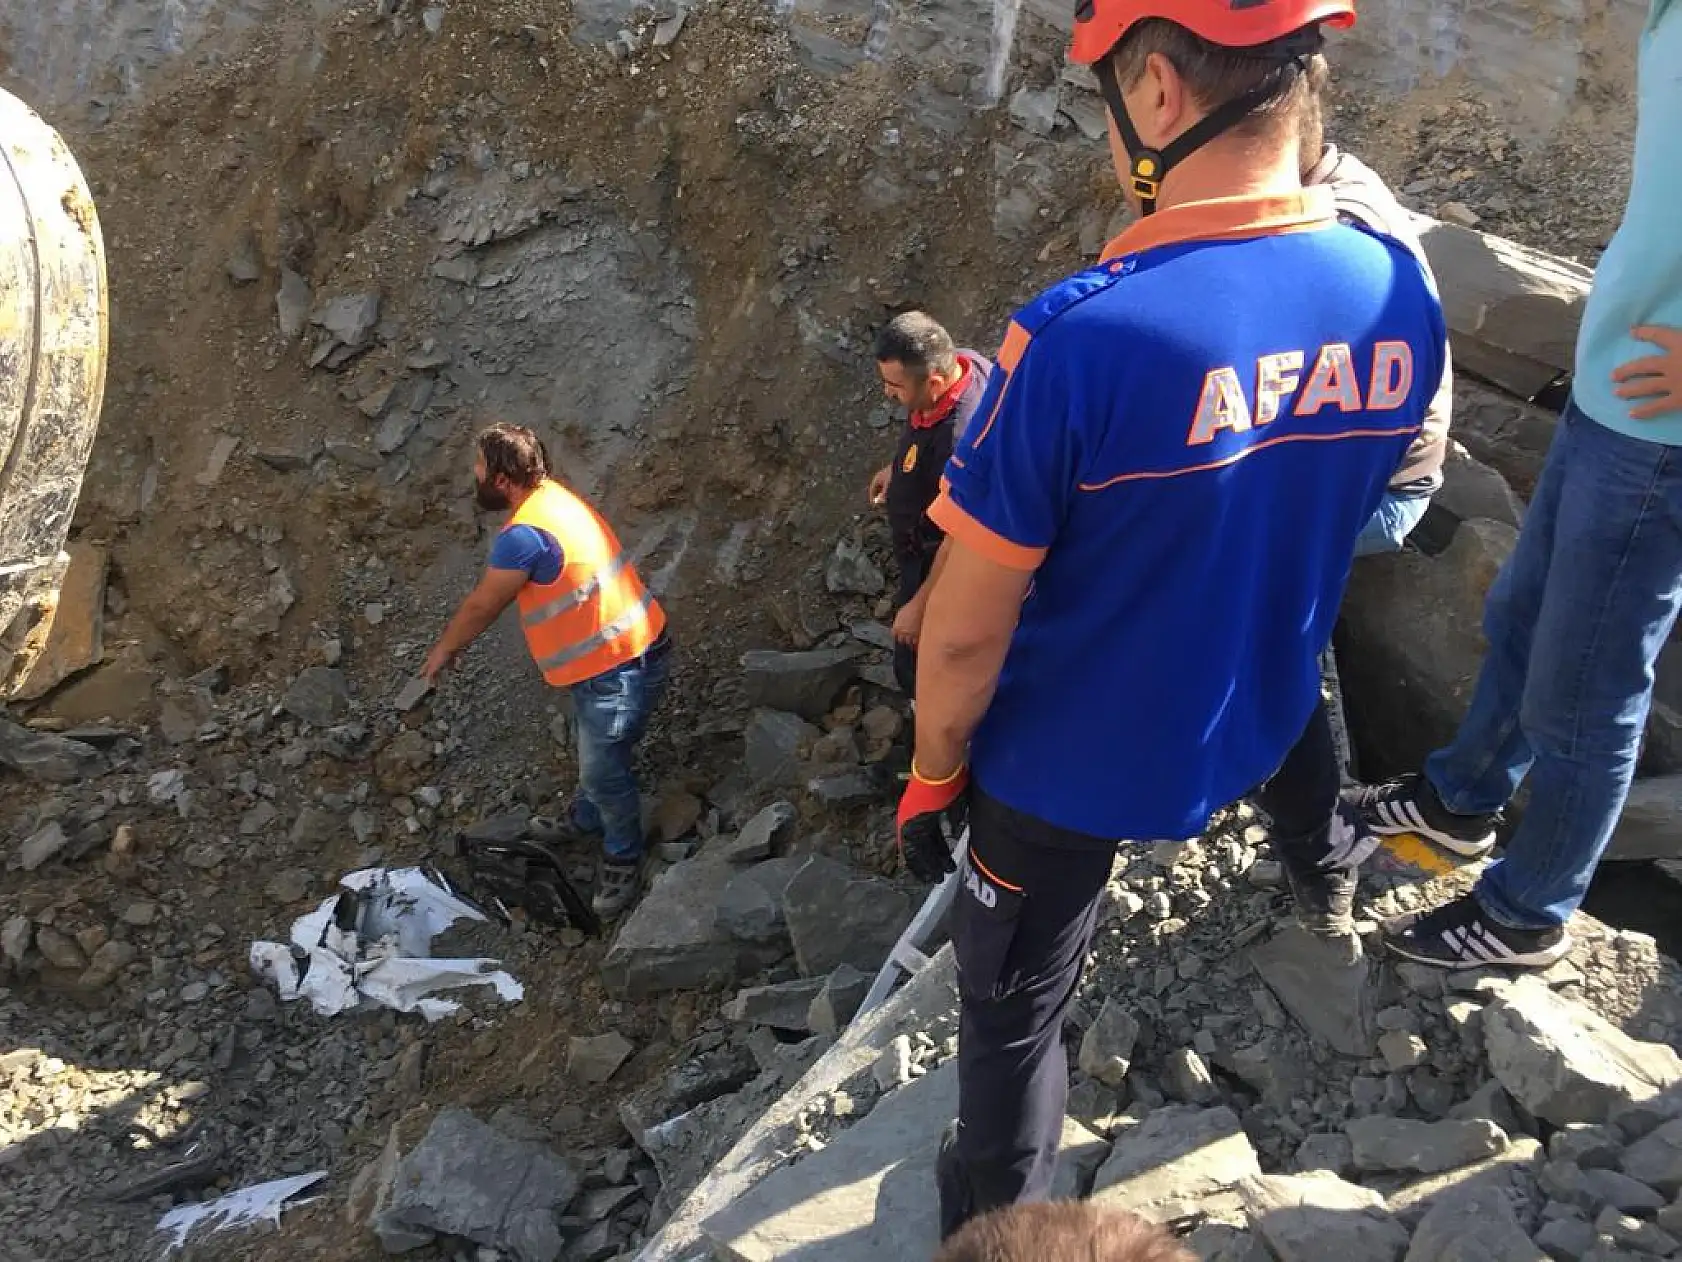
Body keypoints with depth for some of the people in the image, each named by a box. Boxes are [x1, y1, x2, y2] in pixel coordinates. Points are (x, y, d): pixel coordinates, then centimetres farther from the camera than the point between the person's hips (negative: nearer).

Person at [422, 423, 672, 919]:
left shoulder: (525, 534, -24)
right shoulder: (555, 497, 6)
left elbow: (482, 606, -11)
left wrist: (443, 649, 7)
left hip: (618, 668, -10)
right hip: (615, 654, 10)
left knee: (603, 771, 5)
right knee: (594, 752, 29)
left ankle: (623, 858, 26)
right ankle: (586, 821, 52)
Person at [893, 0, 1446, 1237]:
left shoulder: (1077, 338, -34)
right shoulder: (1404, 294, -14)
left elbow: (966, 631, -25)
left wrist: (933, 775, -6)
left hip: (1071, 758, -6)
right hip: (1256, 720, 6)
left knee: (1014, 1006, 17)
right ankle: (1325, 877, 70)